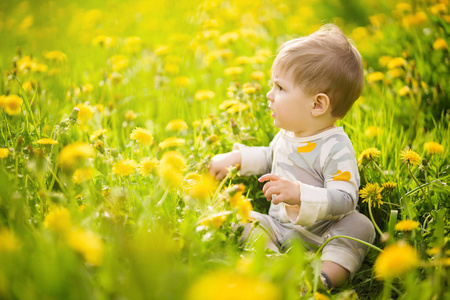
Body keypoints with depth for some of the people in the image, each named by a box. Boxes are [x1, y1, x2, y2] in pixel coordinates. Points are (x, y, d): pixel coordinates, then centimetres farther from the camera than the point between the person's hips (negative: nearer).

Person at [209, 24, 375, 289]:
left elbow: (344, 199, -29)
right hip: (278, 230, 7)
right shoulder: (288, 134, 5)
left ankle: (326, 277, -44)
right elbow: (270, 157, 28)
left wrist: (300, 193, -40)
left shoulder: (336, 148, -20)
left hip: (319, 237, -6)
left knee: (360, 225, -30)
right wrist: (235, 158, 16)